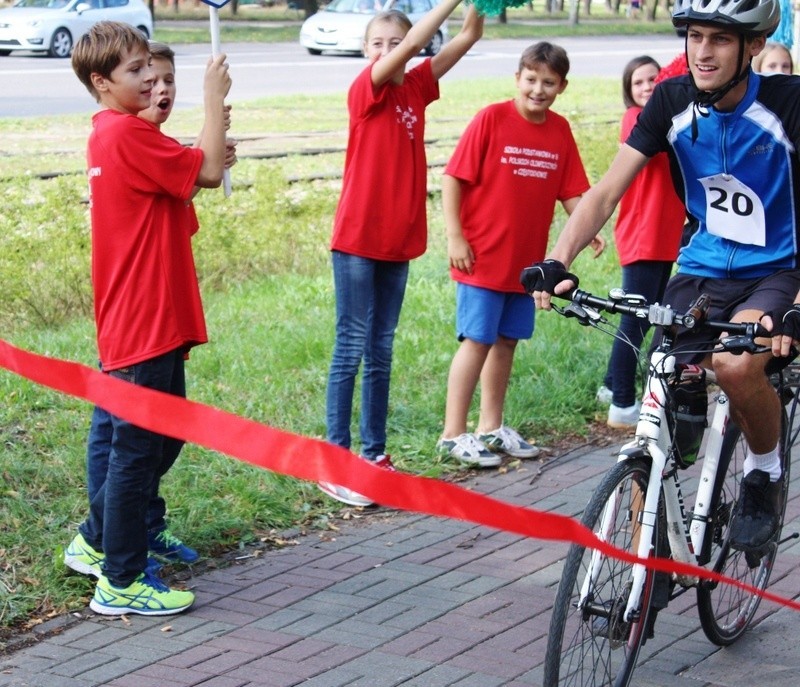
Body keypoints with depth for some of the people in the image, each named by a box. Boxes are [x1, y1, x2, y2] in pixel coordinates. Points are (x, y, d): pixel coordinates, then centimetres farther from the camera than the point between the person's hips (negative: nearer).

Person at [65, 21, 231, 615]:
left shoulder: (112, 134, 15)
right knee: (139, 448, -2)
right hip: (147, 323, -10)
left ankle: (98, 539, 33)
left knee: (164, 437, 21)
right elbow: (207, 171, -18)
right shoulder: (128, 135, -17)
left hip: (149, 318, 10)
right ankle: (122, 582, 7)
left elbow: (179, 180, 16)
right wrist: (215, 99, -9)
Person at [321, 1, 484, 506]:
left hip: (398, 239, 6)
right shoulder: (367, 89, -9)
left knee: (381, 353, 13)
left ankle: (375, 455, 21)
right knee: (351, 350, -3)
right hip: (357, 238, -6)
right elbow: (414, 41, -24)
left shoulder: (416, 87, 6)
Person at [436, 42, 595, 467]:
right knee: (477, 341, -3)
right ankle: (453, 434, 6)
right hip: (483, 255, -5)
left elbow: (570, 192, 8)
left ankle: (491, 427, 27)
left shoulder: (560, 130, 4)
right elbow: (453, 179, -9)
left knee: (506, 342, 14)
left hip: (527, 258, 5)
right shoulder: (492, 119, -10)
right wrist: (455, 237, -12)